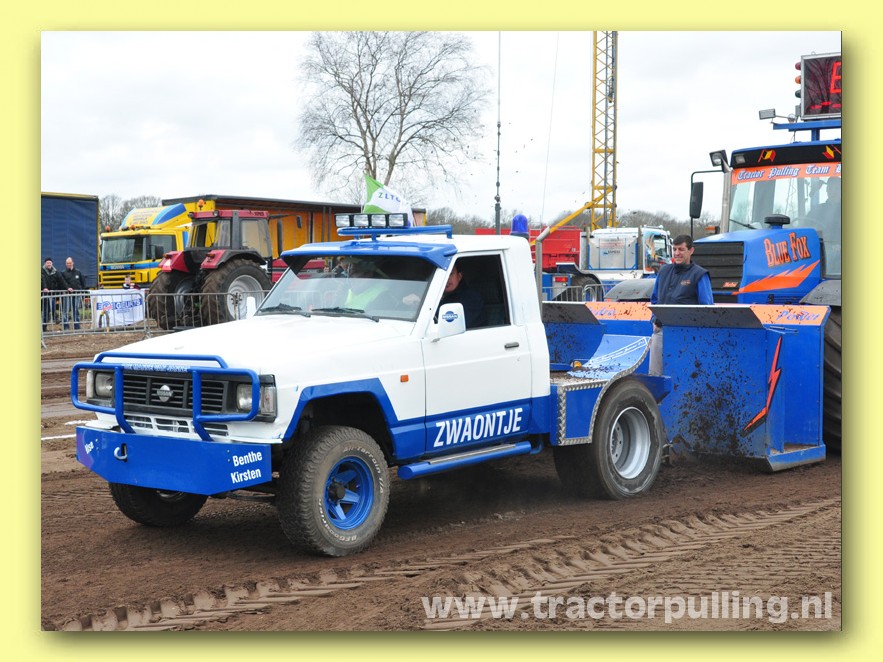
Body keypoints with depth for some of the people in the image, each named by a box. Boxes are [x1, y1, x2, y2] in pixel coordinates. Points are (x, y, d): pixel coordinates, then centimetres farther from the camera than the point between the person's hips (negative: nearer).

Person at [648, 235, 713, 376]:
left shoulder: (699, 275, -1)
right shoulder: (664, 270, 16)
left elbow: (707, 307, -4)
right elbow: (654, 299, 27)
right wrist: (655, 319, 13)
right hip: (660, 330, 6)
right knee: (654, 373, 5)